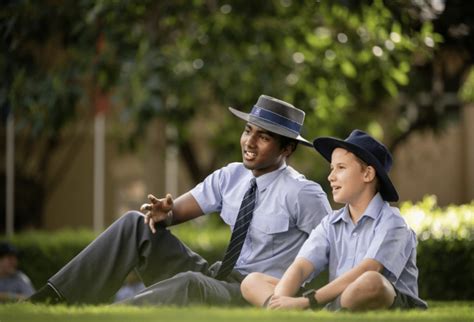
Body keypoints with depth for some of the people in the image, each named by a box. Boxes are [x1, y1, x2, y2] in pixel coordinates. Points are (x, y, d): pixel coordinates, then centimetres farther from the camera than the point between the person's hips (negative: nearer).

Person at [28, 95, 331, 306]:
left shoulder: (302, 193, -12)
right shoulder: (231, 176, 7)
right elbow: (181, 208, 5)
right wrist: (164, 212, -18)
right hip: (219, 280, 7)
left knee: (190, 284, -39)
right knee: (135, 224, -4)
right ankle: (51, 302, -15)